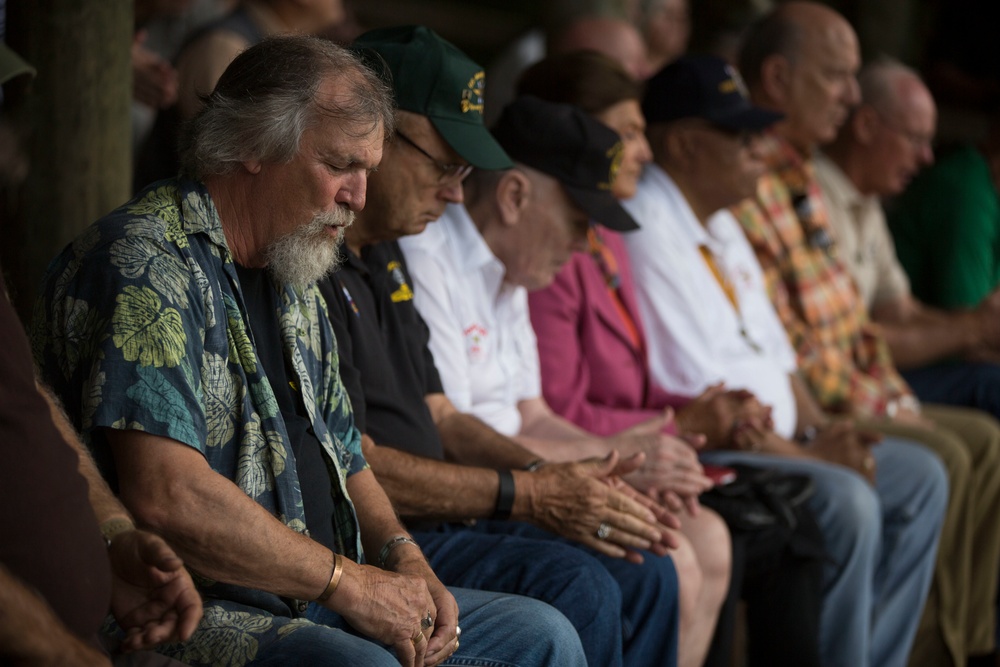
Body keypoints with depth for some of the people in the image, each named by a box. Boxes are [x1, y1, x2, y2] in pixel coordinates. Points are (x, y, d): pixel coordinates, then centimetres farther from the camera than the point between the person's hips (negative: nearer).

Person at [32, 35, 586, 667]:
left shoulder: (293, 283, 19)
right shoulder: (144, 264, -13)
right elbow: (167, 496, -25)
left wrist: (405, 562, 4)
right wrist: (348, 582, -17)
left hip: (315, 601, 10)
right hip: (181, 616, -10)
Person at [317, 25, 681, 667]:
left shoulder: (383, 255, 18)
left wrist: (557, 478, 2)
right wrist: (529, 496, -15)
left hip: (430, 519, 10)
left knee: (644, 576, 3)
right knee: (573, 587, -25)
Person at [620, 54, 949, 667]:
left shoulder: (720, 225, 18)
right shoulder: (649, 230, -16)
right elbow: (690, 389, -21)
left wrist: (819, 428, 4)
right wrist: (805, 454, -16)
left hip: (771, 442, 11)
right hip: (700, 457, -11)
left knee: (919, 477, 8)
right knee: (845, 501, -28)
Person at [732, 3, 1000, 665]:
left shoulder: (800, 175, 17)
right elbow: (781, 341, -21)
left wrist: (899, 400, 8)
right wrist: (876, 413, -15)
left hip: (853, 399, 10)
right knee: (939, 458, -21)